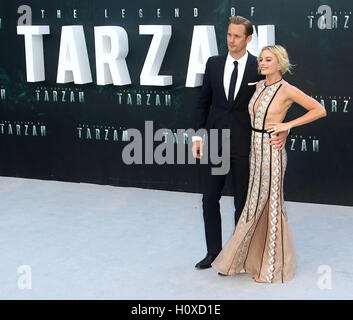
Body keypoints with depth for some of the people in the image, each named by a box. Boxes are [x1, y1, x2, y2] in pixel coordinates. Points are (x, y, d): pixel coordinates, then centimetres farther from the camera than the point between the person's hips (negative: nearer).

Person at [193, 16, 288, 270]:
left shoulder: (259, 68, -5)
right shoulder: (214, 63, 5)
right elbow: (204, 103, 8)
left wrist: (283, 131, -17)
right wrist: (198, 136, 2)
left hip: (244, 144, -3)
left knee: (243, 201, 7)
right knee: (210, 199, 8)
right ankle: (214, 252, 21)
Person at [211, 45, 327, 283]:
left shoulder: (287, 90, -12)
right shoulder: (259, 86, 8)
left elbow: (320, 111, -9)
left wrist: (288, 125, -13)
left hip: (272, 152, -7)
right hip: (256, 150, 7)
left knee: (271, 206, 1)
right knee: (256, 205, 14)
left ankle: (274, 266, 14)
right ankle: (256, 259, 28)